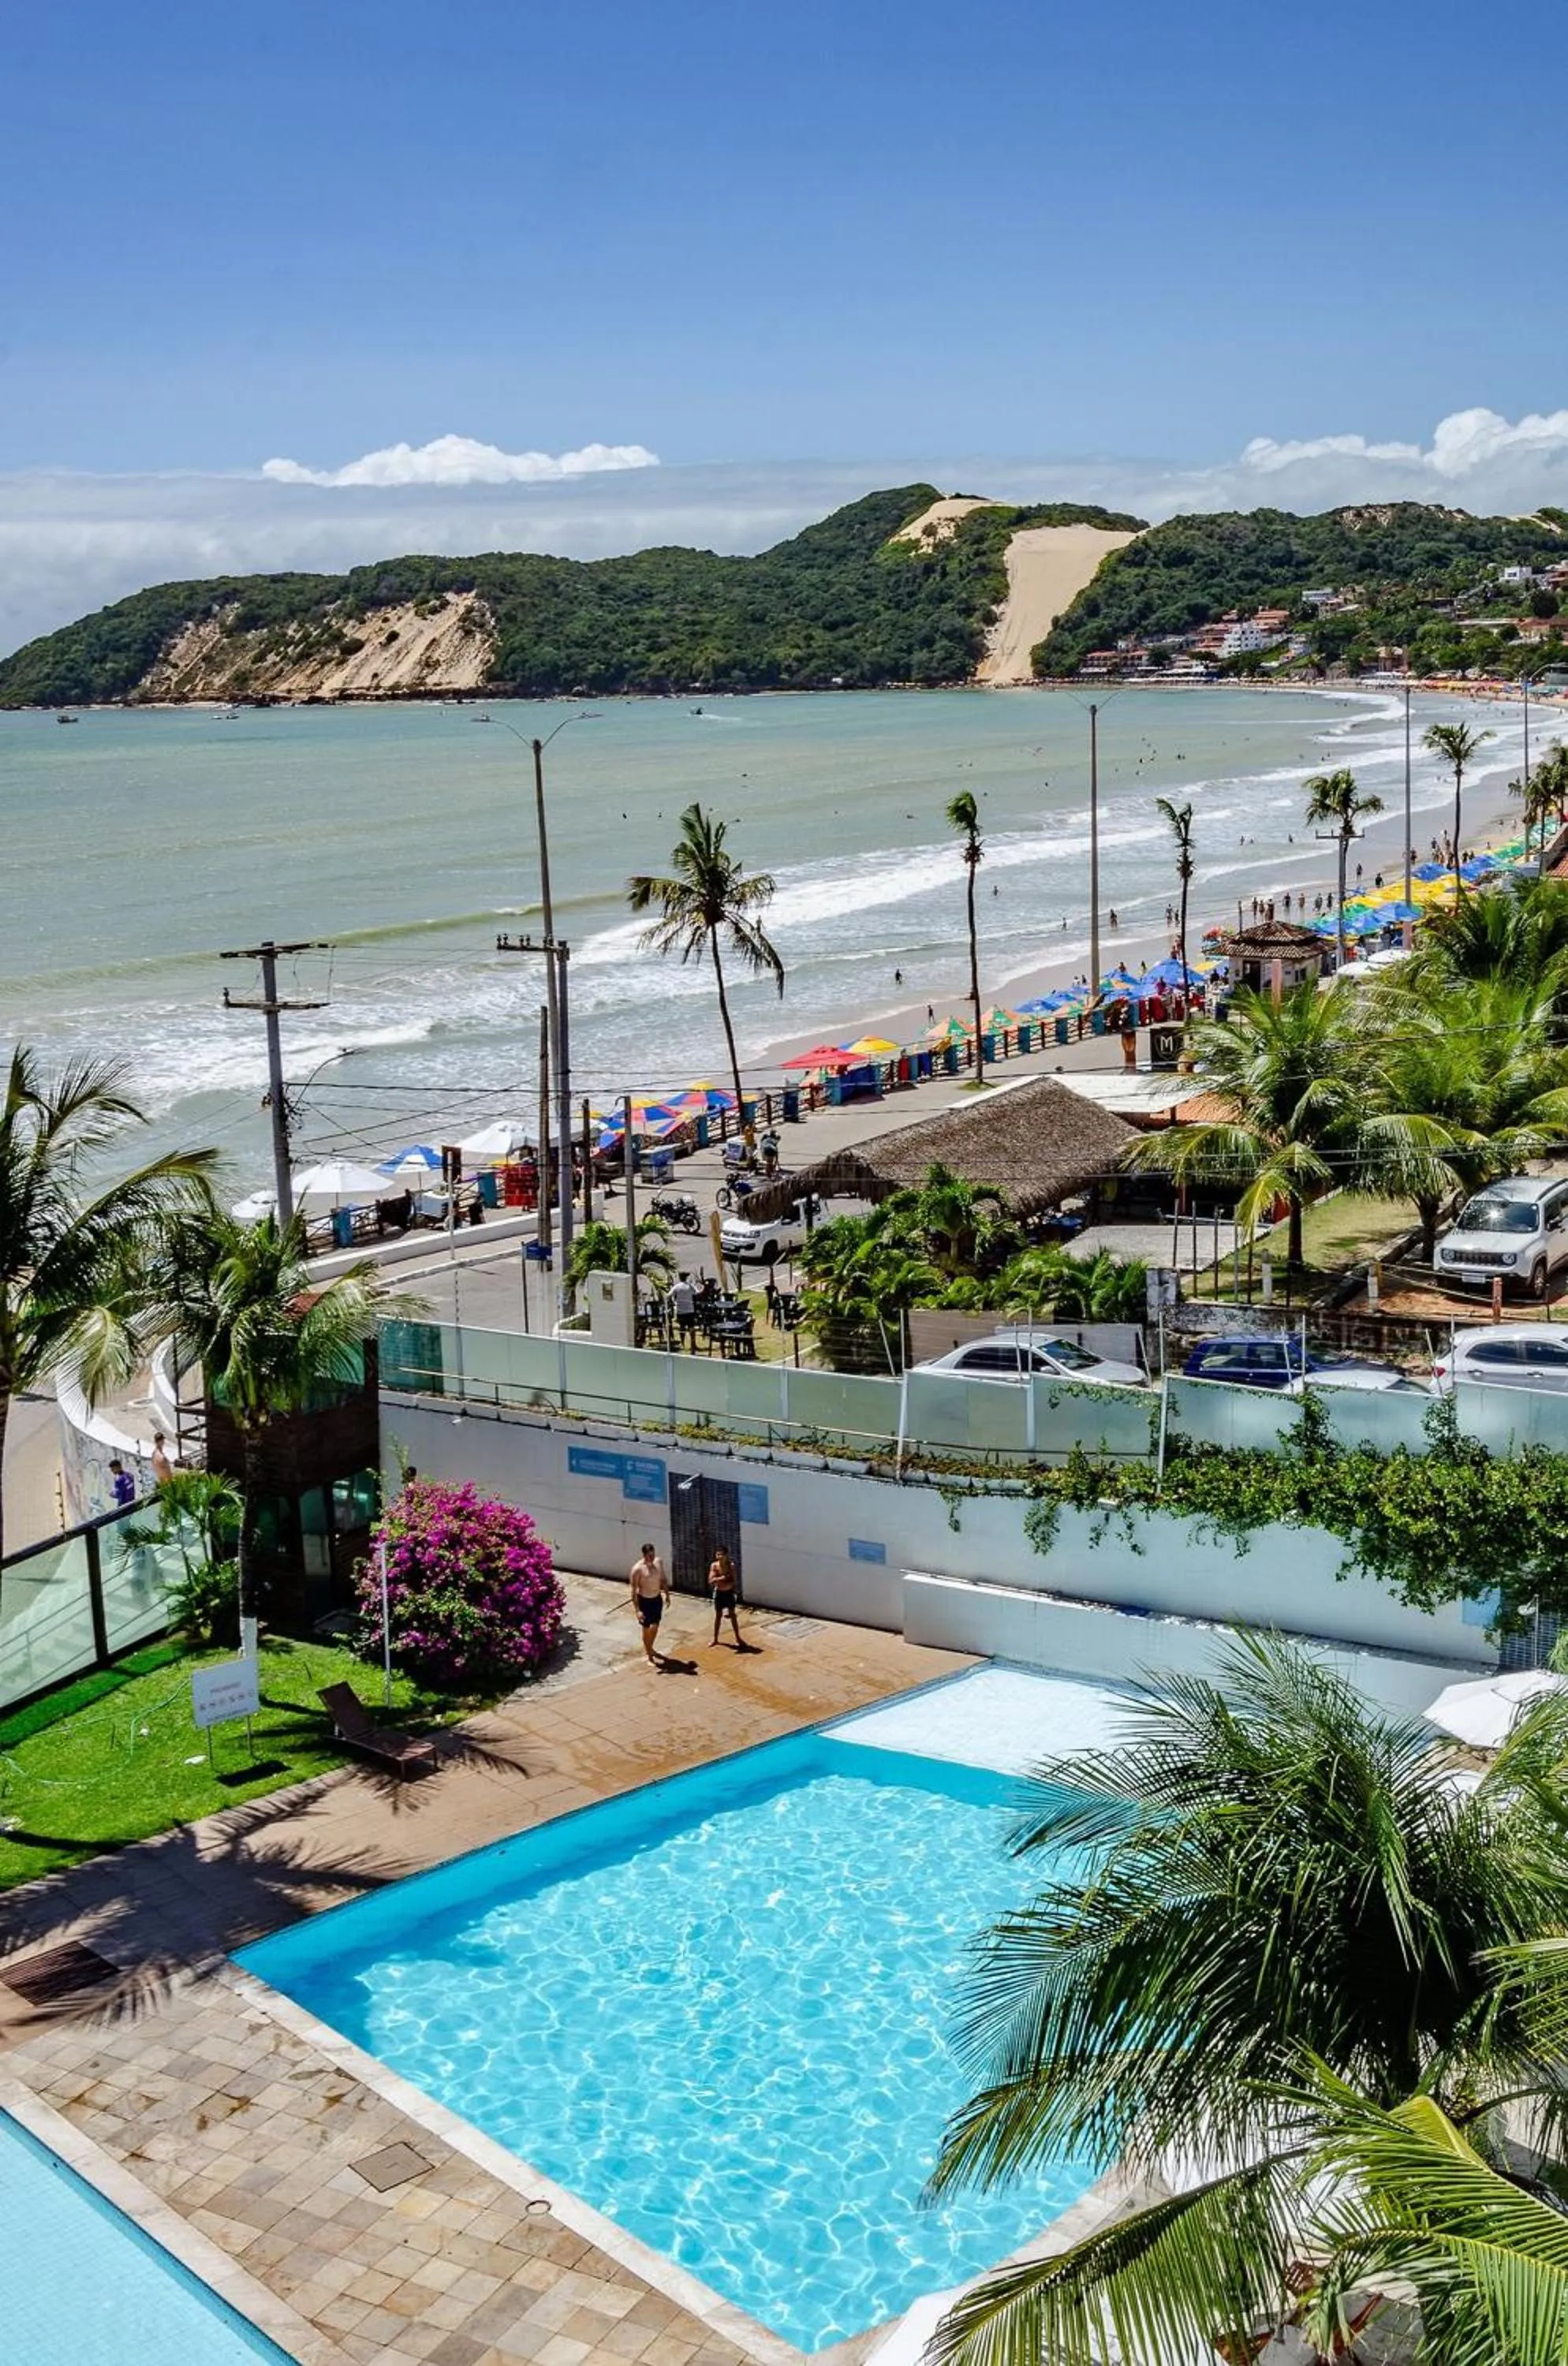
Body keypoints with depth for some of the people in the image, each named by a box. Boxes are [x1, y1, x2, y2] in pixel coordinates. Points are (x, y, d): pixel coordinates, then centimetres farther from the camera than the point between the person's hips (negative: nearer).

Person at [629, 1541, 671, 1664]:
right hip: (644, 1601, -6)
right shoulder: (637, 1568, -24)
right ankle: (649, 1656, 18)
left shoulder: (659, 1562, -7)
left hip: (657, 1599, 6)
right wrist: (637, 1610, -24)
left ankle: (649, 1649, 41)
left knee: (655, 1626, 18)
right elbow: (634, 1590, -21)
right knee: (646, 1628, 5)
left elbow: (663, 1579, 10)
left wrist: (667, 1594, 13)